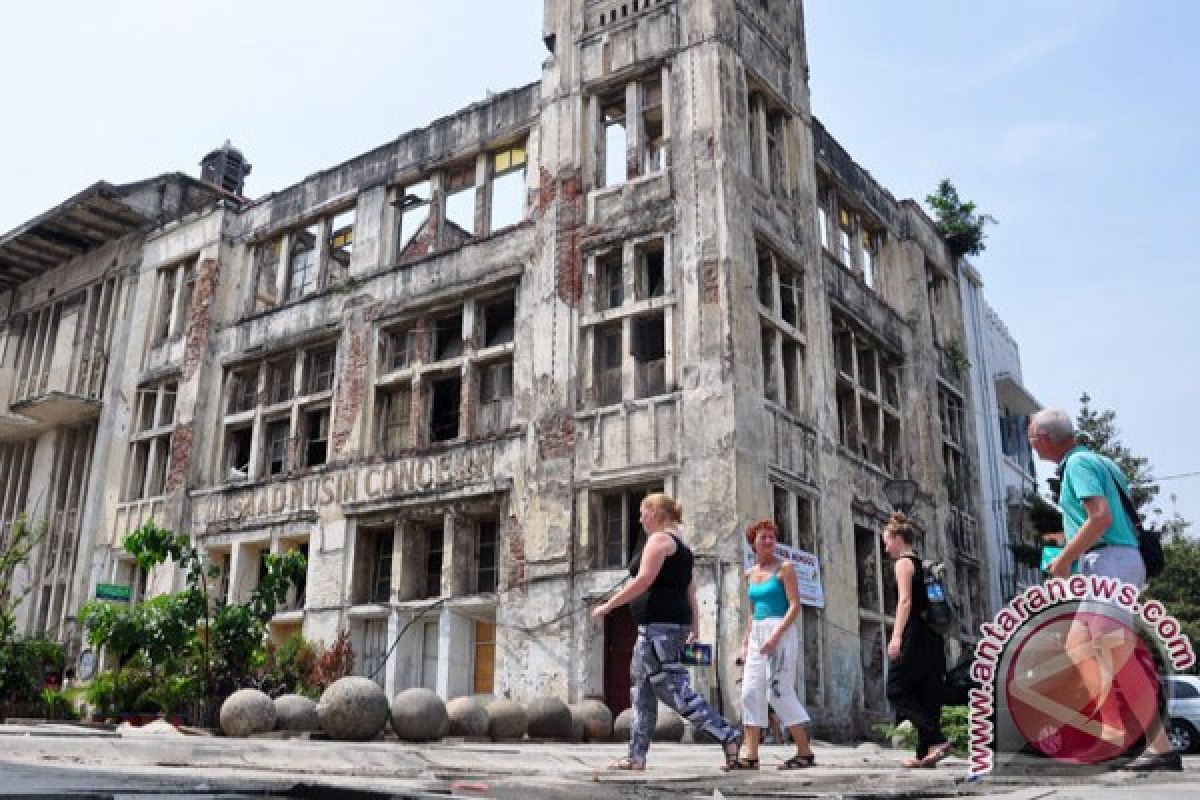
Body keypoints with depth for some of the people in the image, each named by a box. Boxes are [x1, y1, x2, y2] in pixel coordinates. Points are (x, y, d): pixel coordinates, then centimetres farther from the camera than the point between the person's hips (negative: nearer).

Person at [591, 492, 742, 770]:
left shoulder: (659, 539, -8)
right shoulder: (680, 545, 21)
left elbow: (644, 580, -17)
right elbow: (690, 590, 20)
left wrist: (607, 606, -13)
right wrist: (694, 627, 21)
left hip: (659, 624, -11)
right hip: (674, 622, 11)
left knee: (672, 688, -11)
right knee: (641, 689, 12)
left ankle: (727, 736, -12)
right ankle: (637, 756, 14)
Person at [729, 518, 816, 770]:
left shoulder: (784, 567, -3)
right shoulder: (751, 573, 15)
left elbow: (795, 606, -10)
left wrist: (775, 636, -19)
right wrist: (745, 643, 15)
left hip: (781, 631, -7)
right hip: (757, 634, 7)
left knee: (779, 692, -9)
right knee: (751, 692, 0)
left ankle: (805, 752, 2)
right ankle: (750, 756, 1)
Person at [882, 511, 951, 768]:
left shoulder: (903, 562, -6)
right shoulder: (922, 564, 20)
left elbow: (905, 601, -17)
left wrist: (896, 636, -22)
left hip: (913, 633, -9)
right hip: (931, 635, 9)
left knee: (897, 689, -4)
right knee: (927, 694, 8)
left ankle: (936, 739, -14)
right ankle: (926, 752, 8)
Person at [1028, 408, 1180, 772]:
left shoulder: (1078, 462, -9)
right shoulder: (1098, 461, 21)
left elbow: (1101, 516, -22)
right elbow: (1112, 517, 20)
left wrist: (1064, 559, -14)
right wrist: (1071, 541, 21)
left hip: (1107, 563, -11)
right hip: (1116, 561, 11)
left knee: (1117, 659, -13)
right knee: (1078, 644, 12)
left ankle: (1161, 748, -13)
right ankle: (1113, 730, 12)